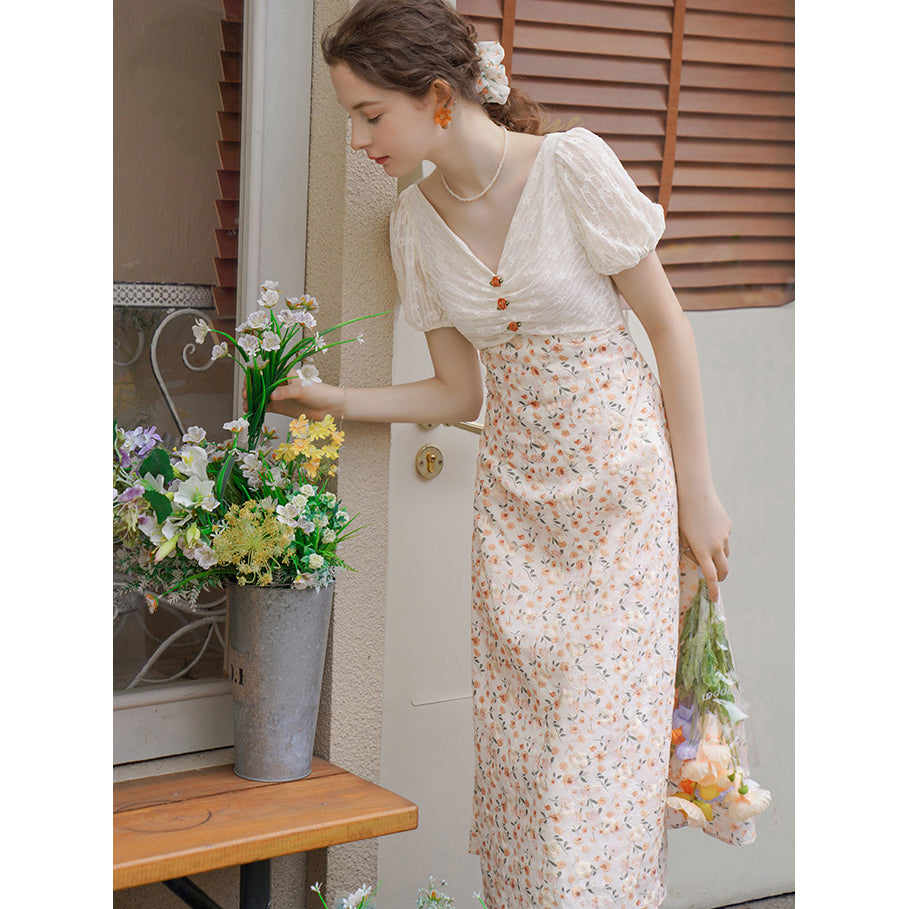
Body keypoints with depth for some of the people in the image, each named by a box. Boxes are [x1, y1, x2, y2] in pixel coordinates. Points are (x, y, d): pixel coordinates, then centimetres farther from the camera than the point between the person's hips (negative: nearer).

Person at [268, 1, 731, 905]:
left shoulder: (570, 166, -14)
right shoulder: (416, 220, 2)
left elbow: (669, 326, -8)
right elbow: (459, 391, 8)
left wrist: (697, 493, -6)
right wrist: (337, 401, -4)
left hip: (617, 474, -5)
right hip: (515, 488, 5)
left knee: (601, 734, -4)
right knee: (513, 736, 7)